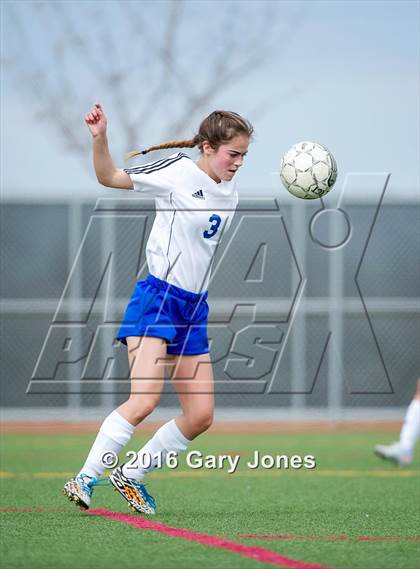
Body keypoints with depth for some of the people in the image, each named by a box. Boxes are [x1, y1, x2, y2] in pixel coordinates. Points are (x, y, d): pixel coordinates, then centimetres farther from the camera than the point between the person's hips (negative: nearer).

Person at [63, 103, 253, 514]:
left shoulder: (229, 195, 12)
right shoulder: (178, 172, -8)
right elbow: (109, 177, -8)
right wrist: (99, 138, -24)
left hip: (194, 308, 8)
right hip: (157, 298, -8)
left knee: (200, 416, 3)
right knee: (144, 399, -22)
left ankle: (130, 475, 17)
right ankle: (84, 478, -13)